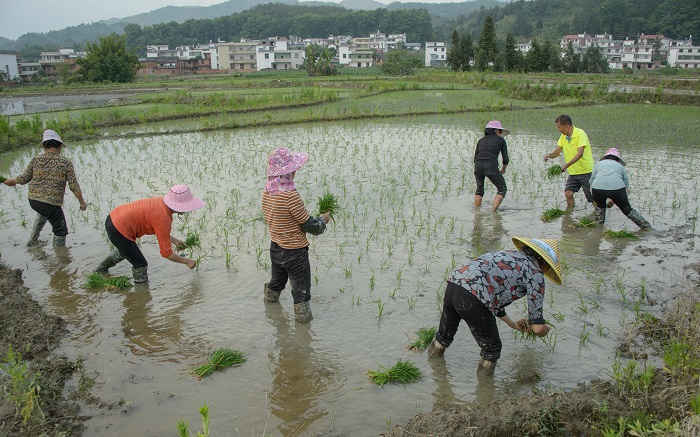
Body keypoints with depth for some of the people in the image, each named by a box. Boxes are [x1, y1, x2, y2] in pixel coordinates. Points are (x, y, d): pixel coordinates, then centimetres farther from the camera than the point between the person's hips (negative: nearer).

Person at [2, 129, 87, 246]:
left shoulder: (36, 160, 2)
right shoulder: (66, 162, -7)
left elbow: (25, 178, 6)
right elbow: (74, 186, -9)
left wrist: (12, 181, 27)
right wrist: (82, 202, 2)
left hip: (33, 200, 6)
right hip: (51, 203, -6)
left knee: (43, 212, 38)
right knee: (60, 231, 10)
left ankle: (32, 241, 43)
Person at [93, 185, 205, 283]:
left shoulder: (161, 201, -1)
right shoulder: (163, 219, -26)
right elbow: (166, 253, -20)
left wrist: (174, 240, 13)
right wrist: (187, 261, -8)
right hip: (119, 231, -10)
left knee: (125, 251, 37)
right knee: (141, 265, 1)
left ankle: (101, 270, 58)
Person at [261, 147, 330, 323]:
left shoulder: (267, 191, -4)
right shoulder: (290, 195, -27)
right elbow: (308, 225, -19)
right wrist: (323, 220, 2)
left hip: (275, 248, 8)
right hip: (294, 252, -7)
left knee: (276, 283, 31)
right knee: (302, 292, 10)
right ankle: (303, 318, 19)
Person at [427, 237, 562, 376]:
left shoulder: (507, 254, 29)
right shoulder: (535, 273, 8)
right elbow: (538, 328, 7)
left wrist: (513, 324, 48)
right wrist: (545, 328, 31)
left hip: (452, 286, 8)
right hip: (473, 299, -8)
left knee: (445, 334, 35)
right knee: (491, 348, 18)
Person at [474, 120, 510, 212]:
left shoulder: (481, 140, 23)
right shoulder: (501, 140, 13)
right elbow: (505, 159, 11)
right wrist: (503, 169, 29)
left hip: (478, 166, 4)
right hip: (491, 167, -4)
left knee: (479, 189, 28)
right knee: (502, 189, 16)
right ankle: (492, 211, 3)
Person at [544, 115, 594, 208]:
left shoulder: (580, 134, -16)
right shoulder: (563, 136, 7)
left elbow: (580, 153, -26)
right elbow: (557, 151, 6)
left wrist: (566, 165, -36)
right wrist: (549, 155, -17)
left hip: (585, 171, -6)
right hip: (573, 172, 6)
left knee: (592, 197, 0)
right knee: (568, 193, -4)